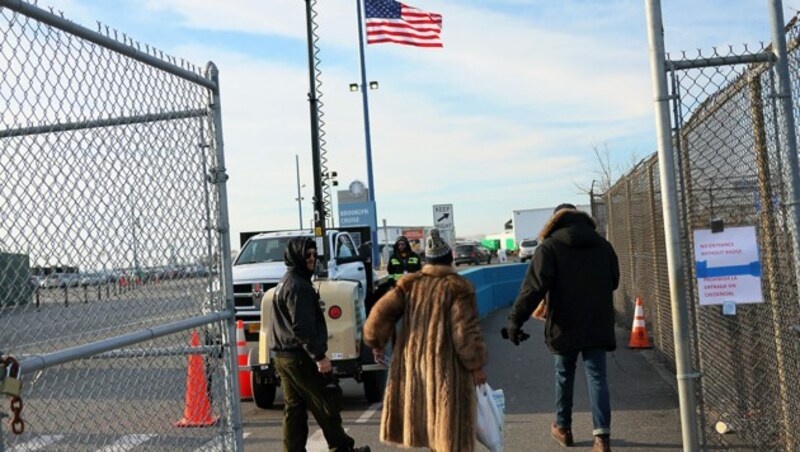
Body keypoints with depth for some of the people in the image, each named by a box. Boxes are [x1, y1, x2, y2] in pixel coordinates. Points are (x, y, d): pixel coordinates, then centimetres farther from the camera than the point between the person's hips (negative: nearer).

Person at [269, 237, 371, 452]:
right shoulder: (298, 285, -16)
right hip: (301, 357, -10)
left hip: (284, 357, 10)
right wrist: (319, 356, -23)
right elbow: (302, 327, -23)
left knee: (294, 408, 11)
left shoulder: (285, 283, 18)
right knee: (328, 402, 0)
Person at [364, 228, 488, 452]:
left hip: (412, 363, 5)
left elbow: (380, 314, -3)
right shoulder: (458, 287, -9)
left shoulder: (409, 284, 3)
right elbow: (466, 332, -14)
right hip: (446, 367, -5)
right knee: (449, 424, 4)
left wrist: (376, 342, 13)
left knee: (425, 413, 19)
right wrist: (476, 366, -4)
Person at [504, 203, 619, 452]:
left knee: (564, 376, 14)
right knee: (597, 377, 3)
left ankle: (563, 428, 27)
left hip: (565, 326, -2)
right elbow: (613, 281, 18)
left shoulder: (549, 247, -8)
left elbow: (534, 286, -18)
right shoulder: (603, 245, 8)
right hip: (598, 325, 3)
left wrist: (515, 319, -20)